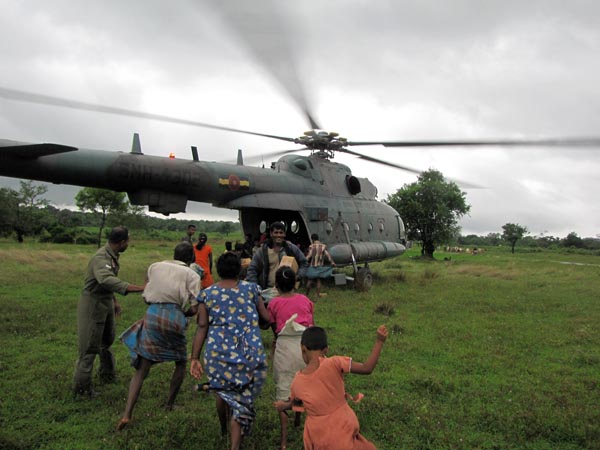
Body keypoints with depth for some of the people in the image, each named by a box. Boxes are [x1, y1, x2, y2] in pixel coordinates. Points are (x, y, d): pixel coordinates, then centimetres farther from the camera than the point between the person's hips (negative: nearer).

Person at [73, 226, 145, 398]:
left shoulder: (113, 256, 3)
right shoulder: (101, 258, -28)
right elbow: (106, 280, -47)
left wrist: (114, 301, 19)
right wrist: (140, 288, -53)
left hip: (106, 304, 9)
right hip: (92, 305, -9)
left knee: (107, 340, 22)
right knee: (89, 347, 1)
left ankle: (107, 373, 41)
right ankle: (81, 387, 15)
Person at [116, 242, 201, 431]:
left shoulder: (155, 266, 17)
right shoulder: (191, 274, 7)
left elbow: (146, 298, 17)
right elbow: (194, 308, 0)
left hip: (152, 314, 3)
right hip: (175, 317, -2)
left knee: (141, 368, 9)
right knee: (181, 362, 23)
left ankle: (127, 414, -1)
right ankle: (169, 404, 30)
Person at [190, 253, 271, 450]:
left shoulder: (207, 294, 2)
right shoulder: (251, 289, 2)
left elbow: (202, 328, -2)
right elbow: (267, 317, 5)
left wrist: (194, 358, 1)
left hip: (218, 354, 2)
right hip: (250, 353, -2)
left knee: (223, 391, 26)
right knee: (243, 397, 9)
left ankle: (224, 429, 50)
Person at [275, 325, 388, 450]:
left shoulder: (297, 382, -7)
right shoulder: (333, 364, -19)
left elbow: (294, 403, 14)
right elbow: (367, 368, -19)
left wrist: (283, 406, 36)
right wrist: (379, 341, -14)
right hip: (343, 429, -2)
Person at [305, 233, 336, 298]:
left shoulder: (311, 246, -7)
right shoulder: (323, 246, 1)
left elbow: (309, 256, -11)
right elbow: (327, 255, -2)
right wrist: (332, 262, 3)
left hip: (312, 265, -3)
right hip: (320, 266, 3)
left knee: (309, 280, 5)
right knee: (318, 280, 11)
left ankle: (306, 294, 9)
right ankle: (318, 294, 9)